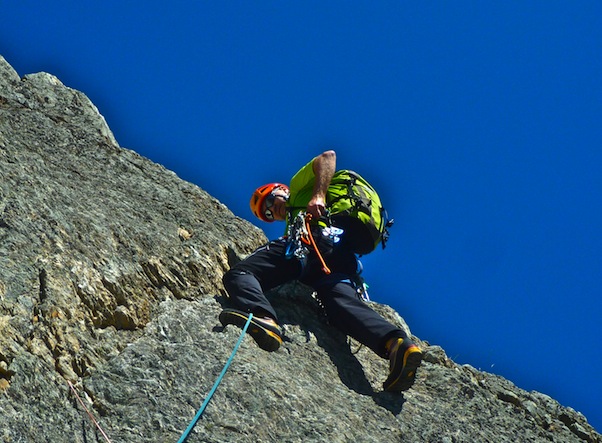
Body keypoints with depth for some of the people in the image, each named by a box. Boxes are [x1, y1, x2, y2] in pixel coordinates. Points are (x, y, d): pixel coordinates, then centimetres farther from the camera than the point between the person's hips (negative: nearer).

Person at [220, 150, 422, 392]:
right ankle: (397, 343, -52)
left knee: (238, 274, -14)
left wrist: (319, 196, 2)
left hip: (319, 239, -7)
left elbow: (328, 157, 13)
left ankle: (262, 317, -49)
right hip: (343, 260, 7)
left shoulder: (300, 186, 32)